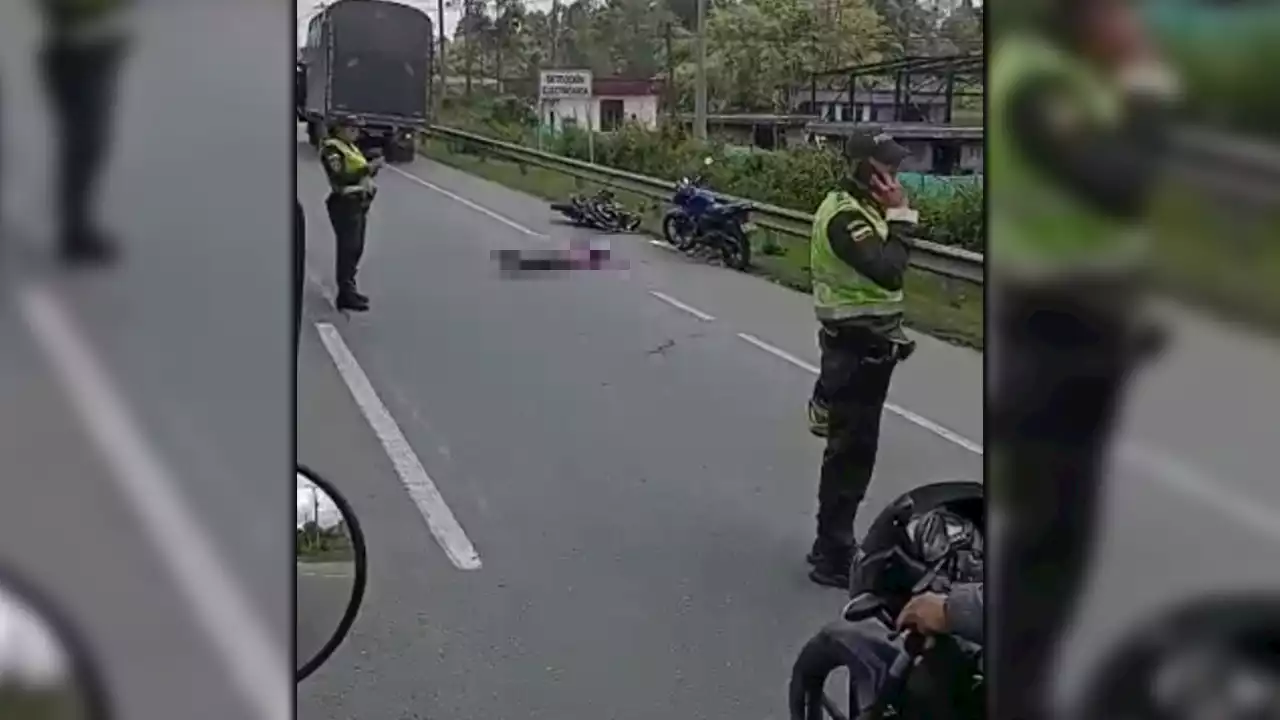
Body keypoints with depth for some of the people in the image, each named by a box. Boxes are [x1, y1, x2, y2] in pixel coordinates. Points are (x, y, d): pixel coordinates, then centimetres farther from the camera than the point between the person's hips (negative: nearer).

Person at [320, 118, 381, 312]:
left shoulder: (351, 147, 17)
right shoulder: (332, 148, -12)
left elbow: (359, 173, 17)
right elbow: (340, 178, -22)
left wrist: (373, 168, -3)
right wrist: (367, 168, -23)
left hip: (358, 203, 10)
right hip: (345, 204, -10)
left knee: (356, 249, 15)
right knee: (348, 249, -9)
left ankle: (349, 290, 25)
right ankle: (345, 296, -7)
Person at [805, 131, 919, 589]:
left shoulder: (863, 208, 11)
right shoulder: (845, 216, -21)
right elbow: (888, 273, -32)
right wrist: (900, 215, -25)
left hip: (867, 344, 10)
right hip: (856, 346, -10)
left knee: (853, 449, 19)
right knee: (851, 452, -4)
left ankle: (833, 545, 31)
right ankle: (832, 558, 4)